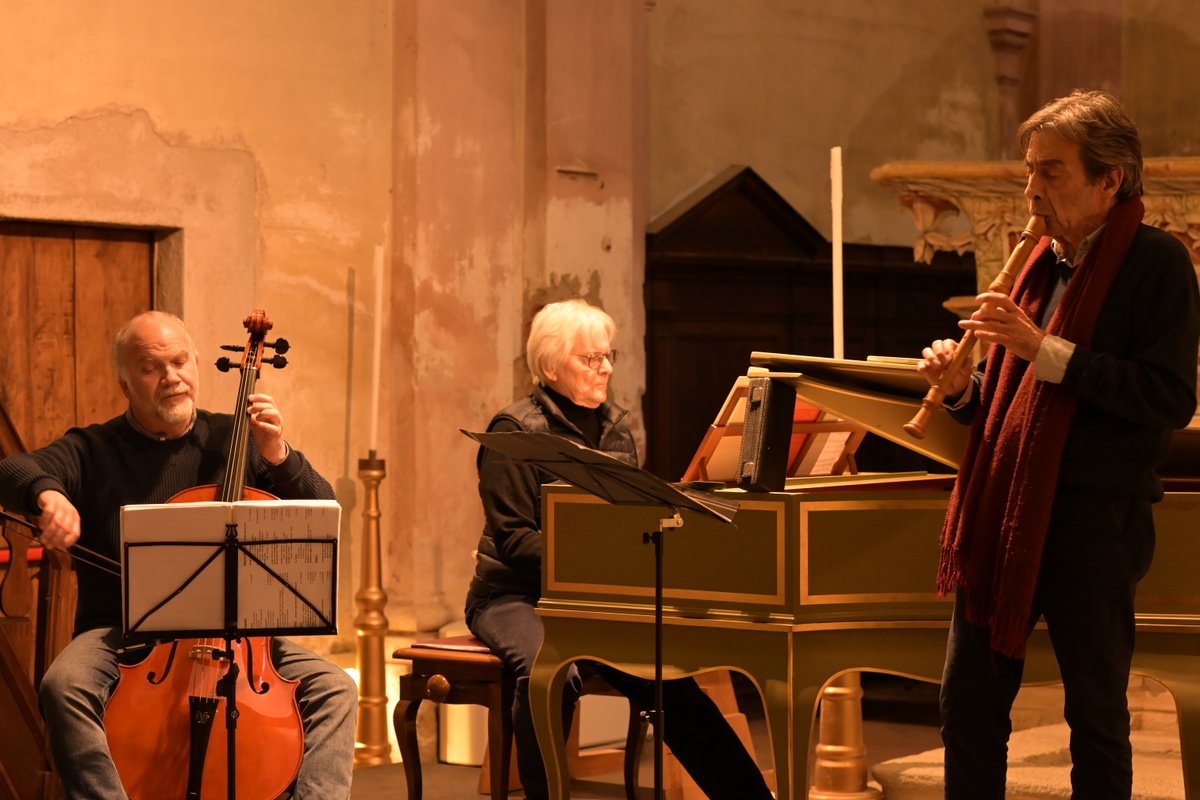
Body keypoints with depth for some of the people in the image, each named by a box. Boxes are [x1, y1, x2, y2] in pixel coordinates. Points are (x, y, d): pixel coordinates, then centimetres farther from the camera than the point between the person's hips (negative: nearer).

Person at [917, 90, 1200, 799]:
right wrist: (961, 388, 0)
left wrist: (1045, 351, -21)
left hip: (1094, 523, -7)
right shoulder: (1042, 261, 15)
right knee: (969, 704, 8)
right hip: (1005, 510, 7)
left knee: (1097, 714, 5)